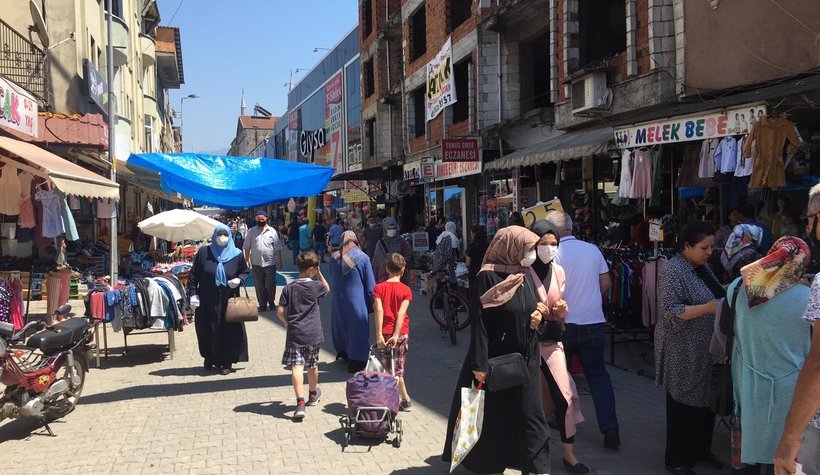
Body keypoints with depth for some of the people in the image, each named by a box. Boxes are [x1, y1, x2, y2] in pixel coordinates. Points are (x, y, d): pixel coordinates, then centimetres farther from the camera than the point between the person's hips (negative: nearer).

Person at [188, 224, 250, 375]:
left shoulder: (236, 255, -1)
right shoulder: (203, 252, -2)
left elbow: (245, 271, 12)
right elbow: (193, 275, 2)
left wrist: (239, 280, -9)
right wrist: (193, 294, -5)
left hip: (228, 301, 0)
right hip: (206, 301, 0)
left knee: (228, 331, 1)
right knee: (207, 330, 8)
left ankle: (226, 362, 15)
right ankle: (209, 359, 28)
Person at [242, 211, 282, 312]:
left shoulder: (272, 231, 1)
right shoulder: (251, 231, 3)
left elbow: (277, 248, 3)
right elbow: (247, 247, 6)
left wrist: (279, 260, 2)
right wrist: (247, 260, 1)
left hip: (270, 263, -1)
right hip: (256, 263, 1)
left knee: (270, 285, 5)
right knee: (259, 286, 6)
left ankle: (271, 302, 23)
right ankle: (262, 304, 16)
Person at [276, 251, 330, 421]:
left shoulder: (289, 288, -1)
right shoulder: (316, 286, -4)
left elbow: (280, 311, -4)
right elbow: (327, 289, 20)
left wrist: (288, 323, 12)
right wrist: (319, 272, 14)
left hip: (294, 333, 0)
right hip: (313, 333, 1)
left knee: (296, 367, -6)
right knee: (312, 365, 19)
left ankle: (300, 402, -20)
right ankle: (313, 394, 41)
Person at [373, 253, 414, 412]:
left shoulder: (379, 288, -3)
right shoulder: (406, 290, -4)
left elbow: (379, 311, -13)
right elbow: (401, 313, -13)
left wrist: (379, 334, -15)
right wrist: (396, 335, -16)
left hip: (385, 333, -1)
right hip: (402, 332, 1)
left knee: (391, 369, 9)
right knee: (398, 368, 13)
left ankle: (405, 400, 11)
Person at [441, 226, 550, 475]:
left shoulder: (525, 275, 5)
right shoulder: (488, 277, -16)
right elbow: (479, 321, -18)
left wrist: (539, 312, -5)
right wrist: (479, 365, -20)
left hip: (526, 358, 6)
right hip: (496, 359, -6)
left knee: (530, 414, 6)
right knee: (493, 415, 10)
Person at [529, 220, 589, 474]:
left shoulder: (558, 271, 5)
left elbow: (557, 314, 13)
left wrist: (561, 309, -9)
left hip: (551, 341, 5)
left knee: (565, 396, -1)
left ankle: (569, 454, 11)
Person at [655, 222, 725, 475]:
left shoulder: (702, 267, 10)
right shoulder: (673, 271, -17)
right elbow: (670, 310, -23)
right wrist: (708, 308, -28)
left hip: (705, 350, 8)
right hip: (683, 352, -8)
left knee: (706, 400, 16)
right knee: (684, 404, 3)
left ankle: (701, 450, 33)